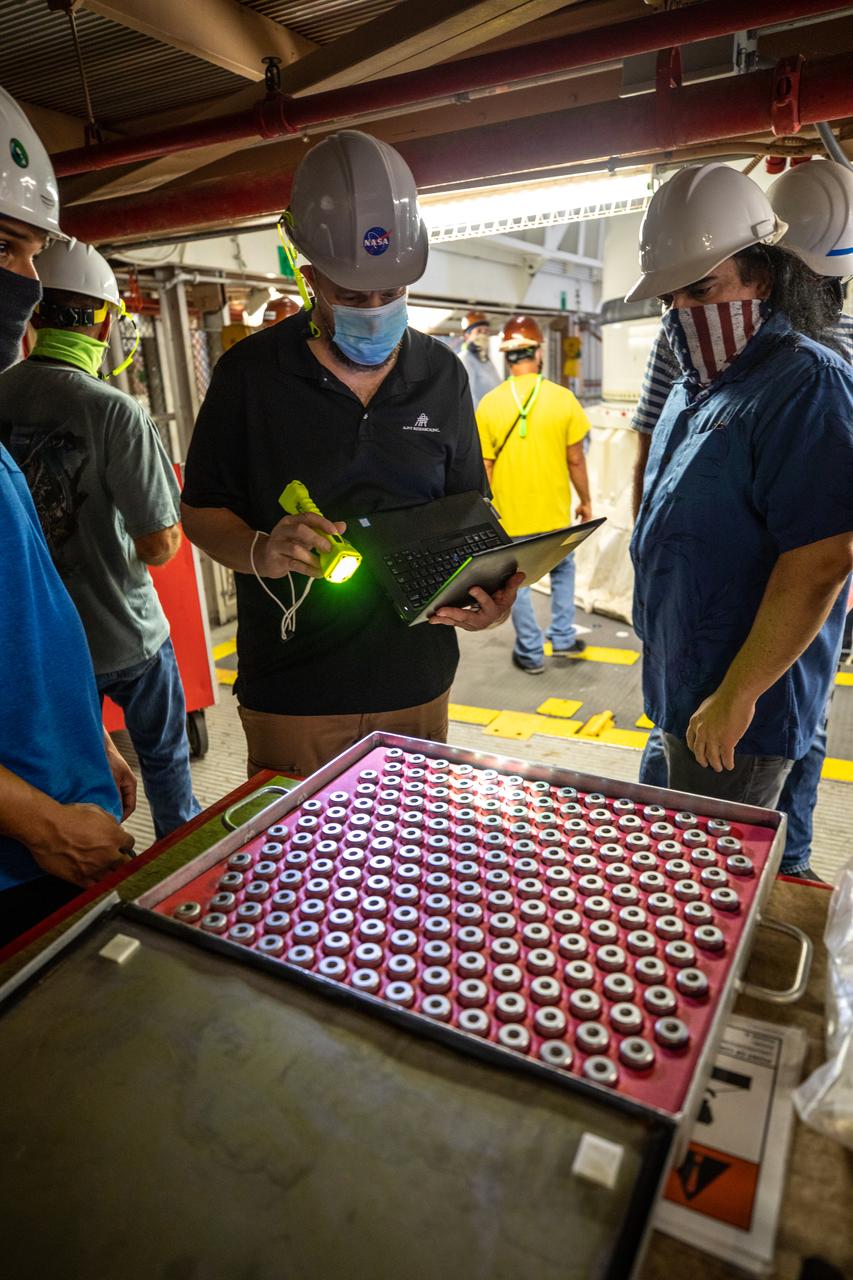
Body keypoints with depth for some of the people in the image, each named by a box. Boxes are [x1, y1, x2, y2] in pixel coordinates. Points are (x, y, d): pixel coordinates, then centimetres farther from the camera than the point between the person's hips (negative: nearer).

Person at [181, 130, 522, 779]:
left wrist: (490, 588, -11)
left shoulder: (442, 373, 4)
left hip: (417, 685, 3)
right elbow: (202, 510, 0)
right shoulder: (251, 372, -4)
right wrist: (260, 551, -21)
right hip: (292, 695, -2)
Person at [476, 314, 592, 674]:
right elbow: (576, 459, -4)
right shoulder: (562, 398, -9)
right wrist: (585, 501, 10)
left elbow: (484, 467, -6)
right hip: (555, 511, 1)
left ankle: (531, 653, 21)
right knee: (562, 570, 25)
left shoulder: (489, 404, -9)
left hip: (509, 515, -1)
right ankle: (563, 637, 28)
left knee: (517, 582, 13)